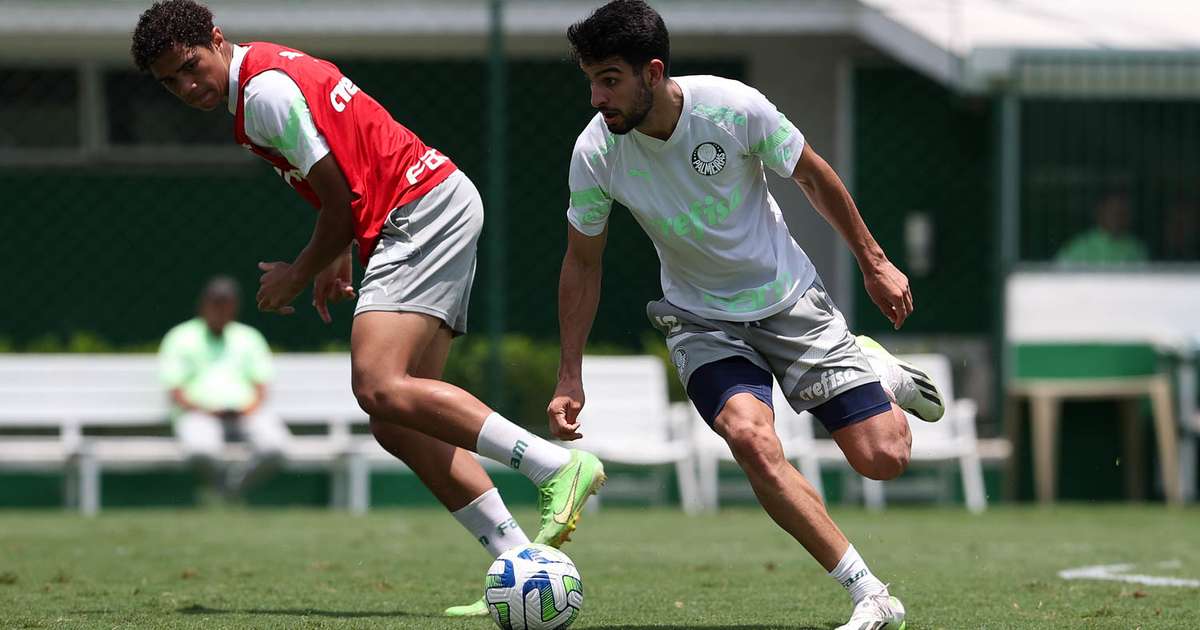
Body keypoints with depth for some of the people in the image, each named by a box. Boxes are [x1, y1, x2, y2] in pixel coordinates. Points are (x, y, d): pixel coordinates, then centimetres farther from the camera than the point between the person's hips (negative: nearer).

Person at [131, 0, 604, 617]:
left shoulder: (264, 91, -14)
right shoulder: (277, 69, 18)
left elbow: (341, 200, -13)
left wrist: (302, 272, 2)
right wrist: (337, 260, 23)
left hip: (423, 213, -10)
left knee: (379, 387, -25)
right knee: (397, 423, 2)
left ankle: (559, 466, -28)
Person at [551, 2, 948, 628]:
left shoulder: (734, 107, -23)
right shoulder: (594, 153, -17)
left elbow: (813, 176, -3)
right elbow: (581, 263, -1)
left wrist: (874, 261, 5)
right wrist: (569, 377, -2)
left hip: (789, 299, -1)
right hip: (703, 322, 1)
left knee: (883, 457, -9)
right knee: (750, 437, -29)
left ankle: (878, 372, 29)